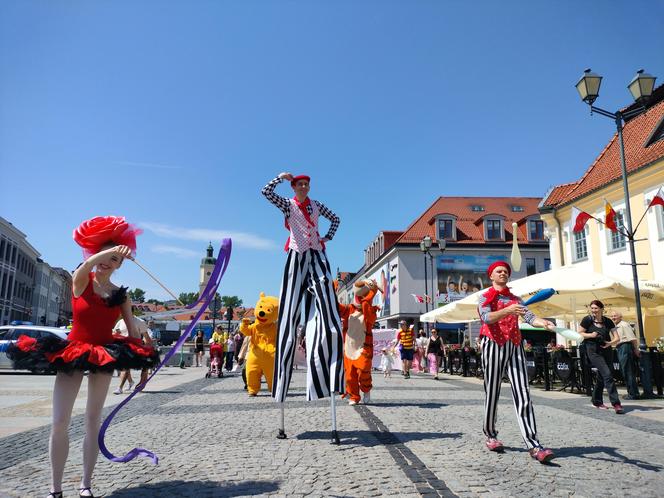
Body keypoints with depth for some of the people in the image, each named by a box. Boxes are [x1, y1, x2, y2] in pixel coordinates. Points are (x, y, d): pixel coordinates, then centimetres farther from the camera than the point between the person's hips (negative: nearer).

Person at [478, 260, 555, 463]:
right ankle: (490, 435, 20)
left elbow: (530, 317, 0)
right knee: (492, 392, 2)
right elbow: (487, 317, -14)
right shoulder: (485, 297, 6)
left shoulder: (516, 299, 18)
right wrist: (507, 310, -32)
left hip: (515, 347, 3)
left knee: (523, 395, -7)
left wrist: (542, 322, -23)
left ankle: (533, 444, -12)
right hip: (493, 346, -3)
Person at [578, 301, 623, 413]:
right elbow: (579, 334, 1)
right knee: (607, 374, -17)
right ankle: (616, 403, -18)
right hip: (593, 352, -4)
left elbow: (616, 338, 3)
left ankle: (597, 401, 29)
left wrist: (610, 343, -18)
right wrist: (591, 335, -15)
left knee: (601, 377, 13)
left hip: (606, 351, 5)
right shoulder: (587, 320, -5)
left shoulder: (607, 321, 4)